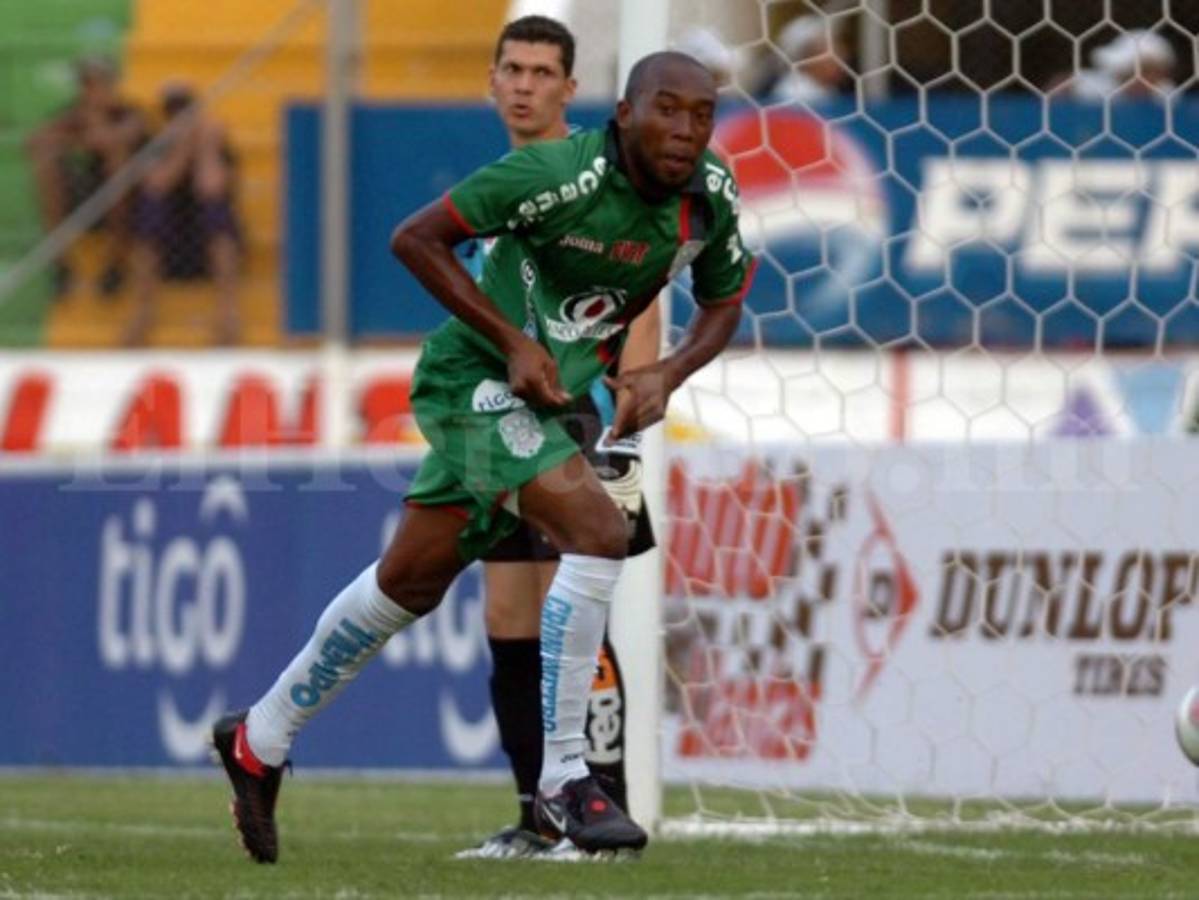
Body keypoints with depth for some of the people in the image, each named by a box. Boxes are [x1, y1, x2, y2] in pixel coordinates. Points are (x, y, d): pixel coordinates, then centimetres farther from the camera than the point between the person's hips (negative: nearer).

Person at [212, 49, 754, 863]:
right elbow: (416, 238, -19)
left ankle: (261, 740, 34)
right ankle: (563, 781, -21)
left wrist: (667, 375, -7)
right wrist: (515, 343, -23)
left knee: (411, 580, 17)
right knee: (598, 529, -26)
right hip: (481, 379, -8)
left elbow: (724, 303, 13)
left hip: (553, 398, 8)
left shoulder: (713, 198, -4)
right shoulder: (562, 174, -25)